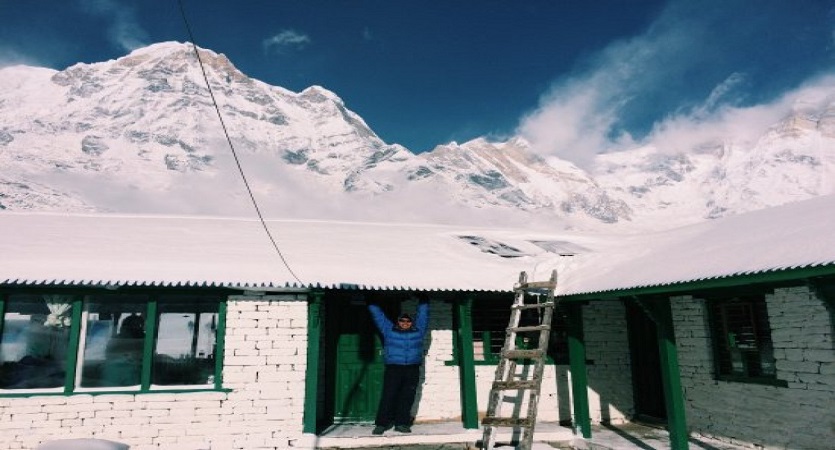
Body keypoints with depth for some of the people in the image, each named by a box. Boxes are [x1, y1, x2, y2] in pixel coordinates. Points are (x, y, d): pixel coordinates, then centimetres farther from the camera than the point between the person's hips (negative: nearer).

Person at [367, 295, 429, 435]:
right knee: (388, 396, -3)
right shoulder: (389, 329, 12)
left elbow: (423, 314, 21)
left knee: (407, 398, 2)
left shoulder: (418, 330, 14)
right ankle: (381, 423, 3)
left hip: (412, 370, 2)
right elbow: (378, 315, 16)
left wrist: (423, 301, 23)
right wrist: (372, 303, 19)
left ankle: (401, 423, 11)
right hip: (393, 369, -1)